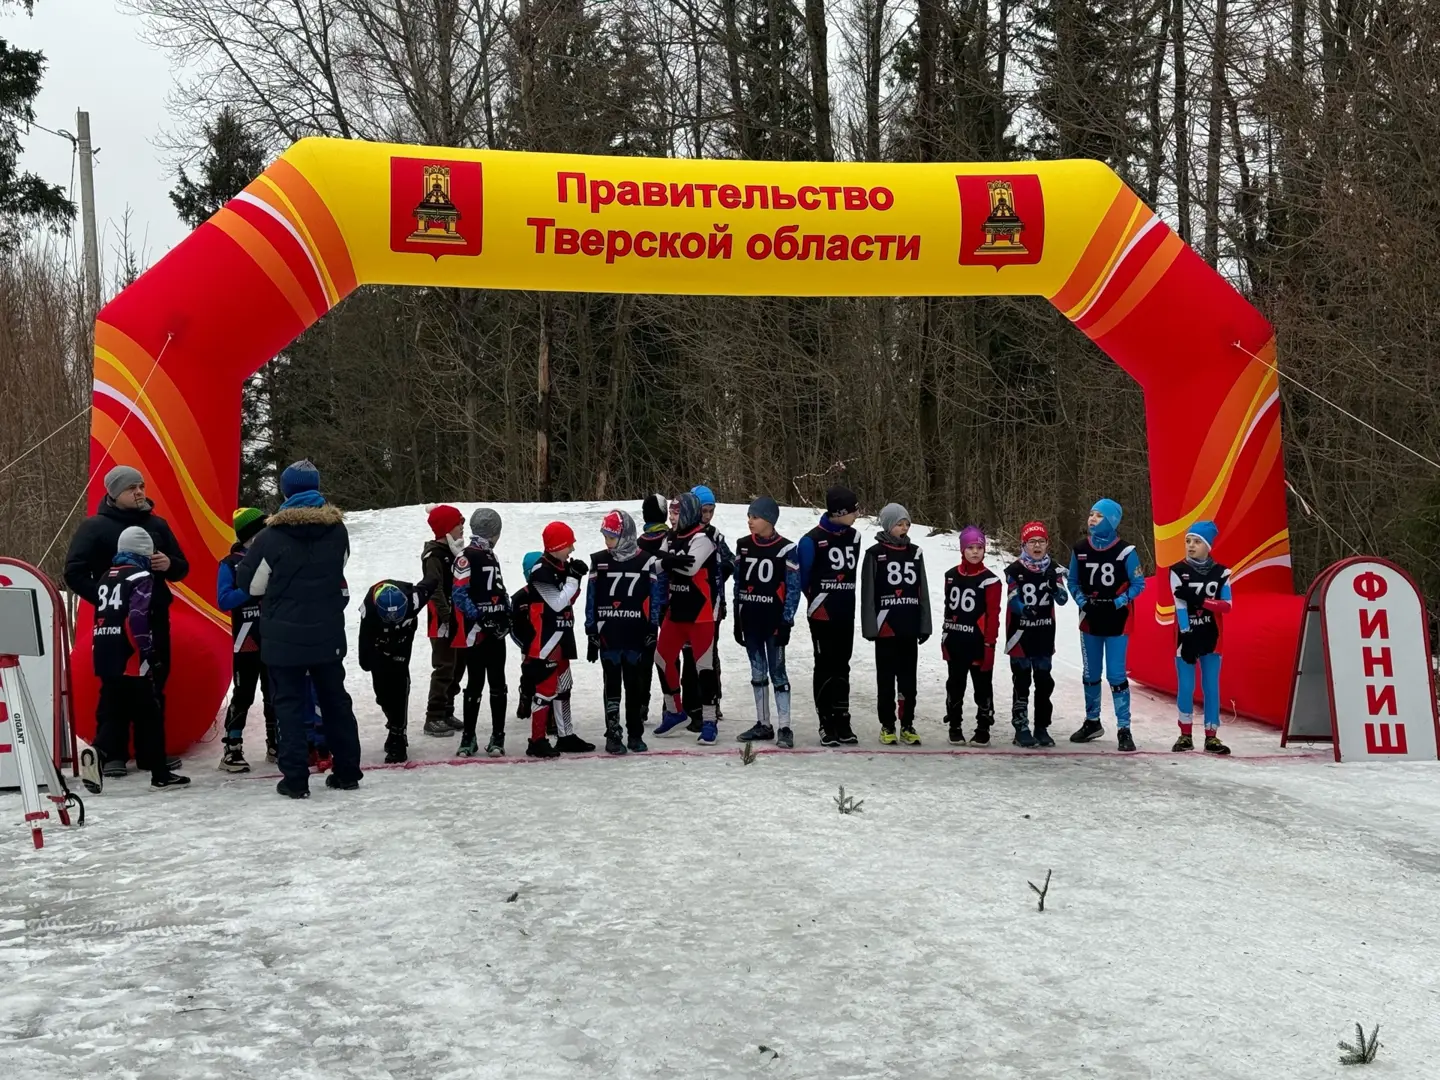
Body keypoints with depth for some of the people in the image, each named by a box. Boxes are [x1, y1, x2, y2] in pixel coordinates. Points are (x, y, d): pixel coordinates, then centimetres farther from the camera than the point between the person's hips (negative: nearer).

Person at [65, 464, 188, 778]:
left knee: (154, 685, 6)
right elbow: (75, 573, -5)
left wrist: (169, 564, -5)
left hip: (155, 618, 4)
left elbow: (182, 567, 18)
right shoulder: (95, 527, -1)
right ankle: (111, 752, 0)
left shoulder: (157, 525, 13)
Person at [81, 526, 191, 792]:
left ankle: (99, 753, -14)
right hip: (131, 661, -7)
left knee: (116, 714, 11)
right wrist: (148, 653, -13)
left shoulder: (106, 578, 16)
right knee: (150, 716, 2)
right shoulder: (141, 577, -8)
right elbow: (137, 619, -18)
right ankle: (160, 774, 5)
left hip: (105, 659, 7)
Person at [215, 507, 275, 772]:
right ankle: (232, 749, 0)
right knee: (243, 696, -4)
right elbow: (223, 600, -13)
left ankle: (275, 744, 24)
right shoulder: (231, 564, -4)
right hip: (246, 643, -4)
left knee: (274, 694, 13)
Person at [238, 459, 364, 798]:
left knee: (289, 704, 4)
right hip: (328, 634, 4)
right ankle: (347, 771, 20)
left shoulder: (272, 536, -15)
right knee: (335, 700, 15)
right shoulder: (337, 531, -3)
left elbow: (250, 584, -5)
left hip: (284, 637, -3)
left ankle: (295, 778, 0)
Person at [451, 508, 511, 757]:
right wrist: (480, 618, -19)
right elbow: (459, 595, -14)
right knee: (475, 684, -2)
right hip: (475, 632, -7)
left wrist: (506, 616, 10)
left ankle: (498, 736, 11)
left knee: (498, 684, 6)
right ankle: (468, 737, 8)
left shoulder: (491, 558, 18)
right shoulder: (466, 558, -8)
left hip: (496, 631, 7)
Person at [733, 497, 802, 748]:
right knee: (757, 673, 11)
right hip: (750, 620, 5)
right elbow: (738, 583, 11)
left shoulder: (786, 549, -8)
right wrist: (737, 620, 9)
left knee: (777, 672, -4)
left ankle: (784, 728, -1)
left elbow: (793, 588, -5)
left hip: (774, 621, -5)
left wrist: (786, 623, -9)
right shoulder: (743, 546, 6)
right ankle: (763, 724, 20)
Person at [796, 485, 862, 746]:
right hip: (822, 615, -5)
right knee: (825, 667, 0)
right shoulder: (812, 541, -14)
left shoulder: (853, 536, 6)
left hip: (846, 614, 5)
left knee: (842, 666, 10)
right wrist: (817, 597, 8)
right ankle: (827, 724, 5)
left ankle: (842, 722, 16)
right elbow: (802, 577, -5)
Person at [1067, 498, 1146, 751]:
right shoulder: (1080, 550, 1)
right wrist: (1082, 601, -6)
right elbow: (1073, 582, 11)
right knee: (1091, 674, 14)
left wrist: (1117, 603, -14)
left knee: (1116, 675, -8)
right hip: (1090, 621, 4)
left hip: (1117, 622, -4)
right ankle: (1092, 722, 29)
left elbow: (1138, 584, -4)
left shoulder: (1125, 552, -10)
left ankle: (1124, 729, -3)